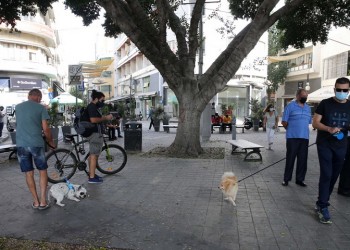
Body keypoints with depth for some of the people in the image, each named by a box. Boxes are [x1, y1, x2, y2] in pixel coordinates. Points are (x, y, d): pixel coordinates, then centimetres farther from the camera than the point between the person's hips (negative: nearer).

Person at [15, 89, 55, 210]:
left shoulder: (18, 107, 11)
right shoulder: (41, 108, -3)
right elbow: (45, 129, -7)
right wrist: (51, 141, 9)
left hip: (21, 144, 3)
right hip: (36, 144, -3)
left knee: (29, 173, 11)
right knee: (42, 171, 11)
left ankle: (36, 201, 17)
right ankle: (43, 201, 9)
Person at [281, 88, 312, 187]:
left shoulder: (308, 108, 14)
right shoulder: (290, 106, -4)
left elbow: (309, 122, 21)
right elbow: (284, 122, -3)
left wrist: (303, 130, 12)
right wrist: (291, 130, 4)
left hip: (305, 137, 5)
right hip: (292, 137, -5)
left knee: (303, 159, 7)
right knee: (290, 159, 0)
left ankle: (299, 179, 18)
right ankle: (286, 179, 11)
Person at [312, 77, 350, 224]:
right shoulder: (325, 103, -4)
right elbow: (315, 123, -6)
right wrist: (329, 129, -24)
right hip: (324, 145, -4)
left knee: (334, 176, 11)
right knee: (326, 175, -10)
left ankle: (321, 203, 27)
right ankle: (323, 207, -2)